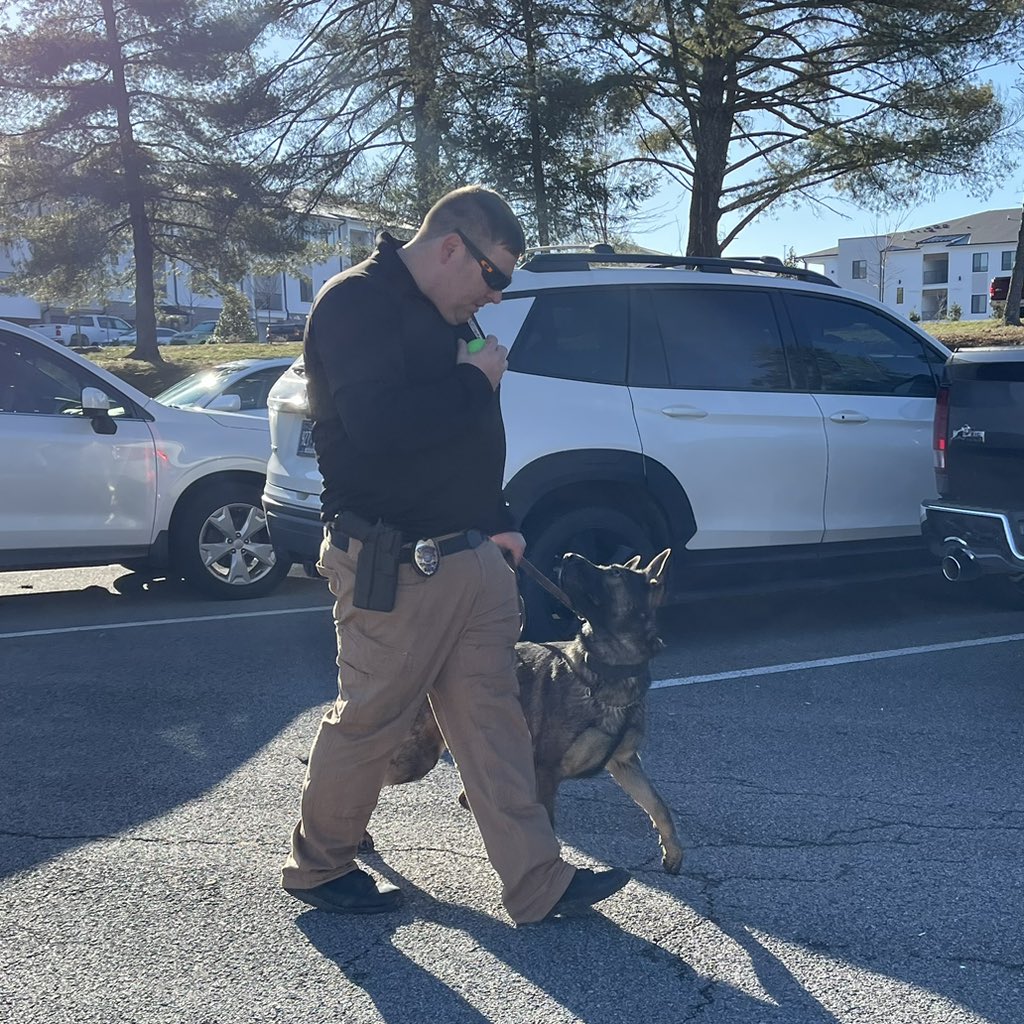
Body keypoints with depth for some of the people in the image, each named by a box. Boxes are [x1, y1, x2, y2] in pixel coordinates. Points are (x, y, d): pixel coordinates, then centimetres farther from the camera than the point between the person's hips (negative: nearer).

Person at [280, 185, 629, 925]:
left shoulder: (444, 315, 17)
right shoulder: (357, 303, -13)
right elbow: (377, 424, -29)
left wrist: (496, 522, 15)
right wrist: (476, 379, -17)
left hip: (470, 557, 9)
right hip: (393, 565, -9)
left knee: (495, 720, 8)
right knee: (369, 722, 5)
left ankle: (537, 884, 14)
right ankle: (319, 864, 26)